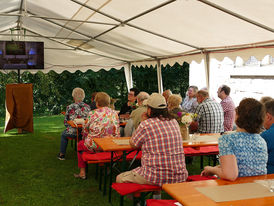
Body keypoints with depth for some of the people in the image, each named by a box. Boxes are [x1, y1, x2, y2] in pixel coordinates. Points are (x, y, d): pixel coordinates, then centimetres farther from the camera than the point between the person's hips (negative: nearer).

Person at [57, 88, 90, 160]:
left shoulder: (69, 107, -11)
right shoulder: (88, 107, -3)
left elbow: (65, 122, -3)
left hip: (73, 132, -3)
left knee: (63, 135, 30)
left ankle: (62, 154, 36)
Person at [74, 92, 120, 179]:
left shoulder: (92, 114, -10)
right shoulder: (114, 114, 0)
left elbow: (85, 130, 1)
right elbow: (116, 133, 6)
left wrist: (85, 139, 21)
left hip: (94, 147, -4)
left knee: (80, 144, 26)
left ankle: (82, 172, 27)